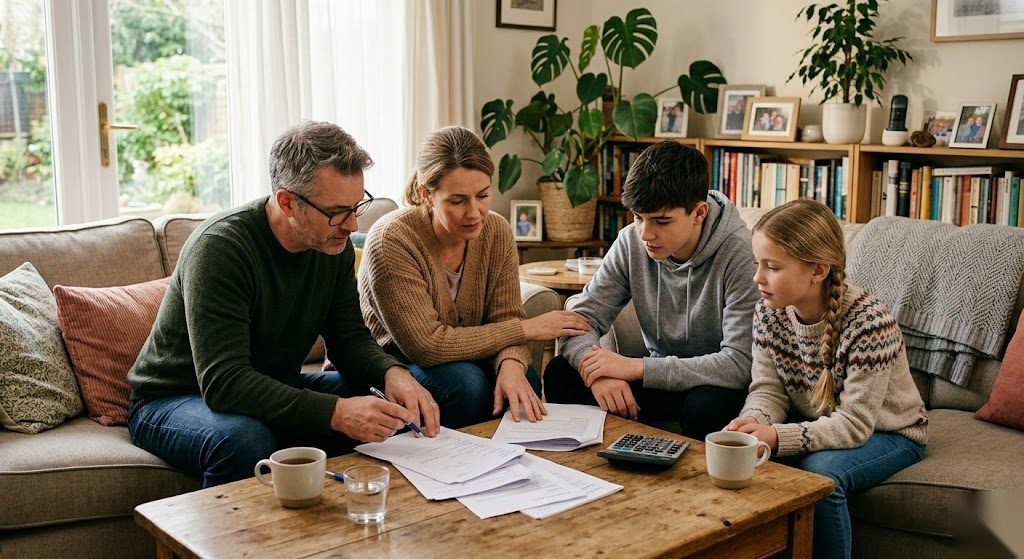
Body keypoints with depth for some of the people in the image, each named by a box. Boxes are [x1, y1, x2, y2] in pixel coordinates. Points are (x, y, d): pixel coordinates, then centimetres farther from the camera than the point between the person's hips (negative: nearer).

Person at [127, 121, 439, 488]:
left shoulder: (333, 242, -6)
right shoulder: (219, 247, -28)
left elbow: (349, 337, 0)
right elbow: (223, 383, -35)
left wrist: (392, 372, -24)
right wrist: (336, 412, -44)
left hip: (273, 392, 6)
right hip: (173, 401, -6)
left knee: (395, 410, -12)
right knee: (244, 439, -40)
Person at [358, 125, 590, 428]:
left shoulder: (497, 232, -6)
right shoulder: (392, 241, -25)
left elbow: (506, 317, -8)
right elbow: (426, 346, -27)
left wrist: (511, 364, -33)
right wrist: (528, 328, -22)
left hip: (460, 360, 5)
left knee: (525, 380, -24)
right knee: (466, 383, -32)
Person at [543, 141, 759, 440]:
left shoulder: (740, 254, -23)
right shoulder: (631, 242, -7)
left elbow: (741, 363, -29)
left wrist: (635, 367, -29)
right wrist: (598, 372, -30)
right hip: (662, 375, 5)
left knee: (706, 407, -39)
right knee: (560, 374, -17)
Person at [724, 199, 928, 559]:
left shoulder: (868, 322, -29)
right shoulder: (769, 311, -11)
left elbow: (855, 423, -29)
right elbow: (769, 390, -8)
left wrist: (776, 437, -41)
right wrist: (753, 423, -32)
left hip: (885, 432, -5)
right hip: (816, 426, 5)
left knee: (820, 473, -33)